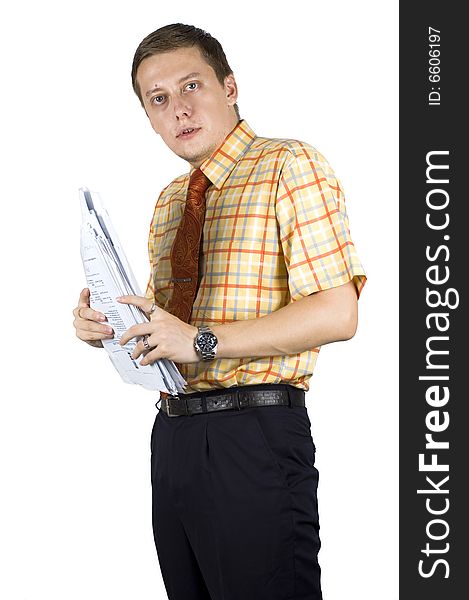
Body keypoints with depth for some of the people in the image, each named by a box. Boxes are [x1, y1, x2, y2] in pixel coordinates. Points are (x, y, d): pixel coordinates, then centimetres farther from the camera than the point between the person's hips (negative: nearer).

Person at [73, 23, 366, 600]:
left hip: (255, 438, -7)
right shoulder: (169, 201, 17)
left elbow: (336, 314, -17)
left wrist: (201, 339, -20)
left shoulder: (290, 166, -7)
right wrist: (104, 324, 2)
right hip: (173, 435, 8)